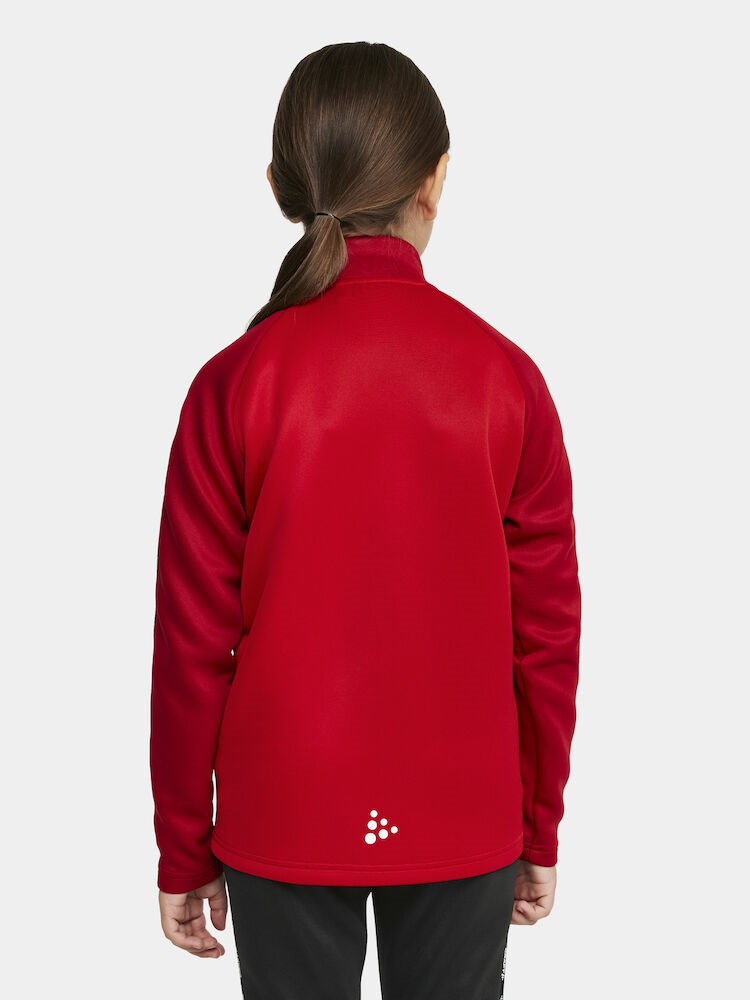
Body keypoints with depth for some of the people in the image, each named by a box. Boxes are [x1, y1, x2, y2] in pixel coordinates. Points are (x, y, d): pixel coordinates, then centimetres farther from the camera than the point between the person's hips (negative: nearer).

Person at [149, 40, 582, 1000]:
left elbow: (193, 639, -8)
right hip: (463, 820, 1)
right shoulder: (505, 377, -10)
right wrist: (540, 828, 9)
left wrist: (183, 850, 5)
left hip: (284, 817, 0)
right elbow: (548, 629, -4)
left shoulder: (233, 385, -12)